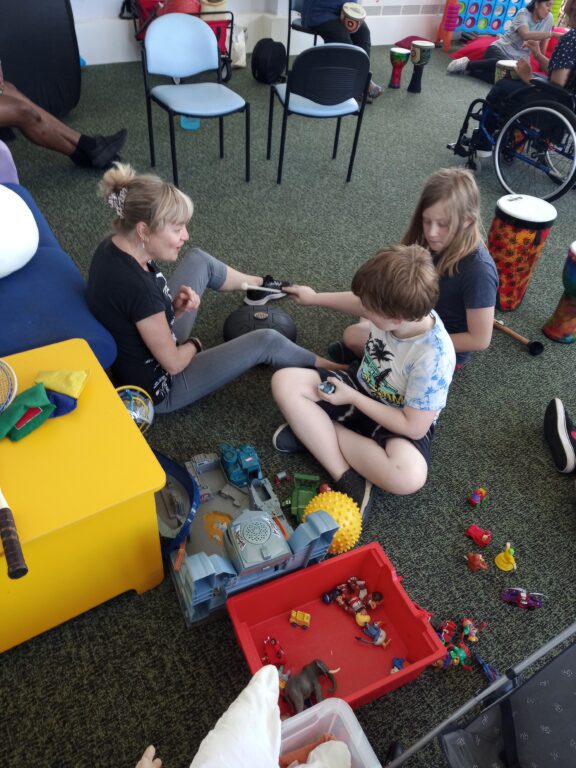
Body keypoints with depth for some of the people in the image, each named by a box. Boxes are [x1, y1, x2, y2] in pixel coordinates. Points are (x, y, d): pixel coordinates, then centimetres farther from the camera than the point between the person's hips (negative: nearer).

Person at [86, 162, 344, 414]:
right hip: (157, 388, -8)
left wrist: (175, 305, -15)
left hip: (153, 344, 9)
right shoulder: (137, 287, -38)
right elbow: (174, 363, -25)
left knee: (198, 260, 12)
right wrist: (193, 345, -3)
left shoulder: (113, 246, -11)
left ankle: (258, 284, 39)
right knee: (266, 341, -8)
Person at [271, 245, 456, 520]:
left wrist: (353, 397, -21)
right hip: (361, 385, 6)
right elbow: (359, 302, 9)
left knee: (410, 476, -39)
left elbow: (414, 428, -25)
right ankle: (347, 477, -20)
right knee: (284, 382, -16)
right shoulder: (395, 308, -18)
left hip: (401, 423, -5)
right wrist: (315, 297, 17)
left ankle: (314, 430, -19)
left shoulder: (433, 358, -33)